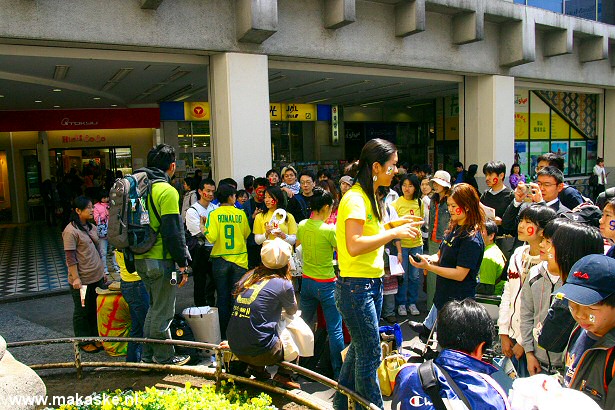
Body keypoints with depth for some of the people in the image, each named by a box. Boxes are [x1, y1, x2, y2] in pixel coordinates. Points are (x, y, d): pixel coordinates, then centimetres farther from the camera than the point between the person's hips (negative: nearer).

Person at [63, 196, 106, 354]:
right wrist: (76, 278, -19)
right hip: (82, 280, -7)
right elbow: (70, 258, -17)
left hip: (97, 277, 8)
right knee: (82, 311, 7)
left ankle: (96, 337, 29)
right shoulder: (70, 231, -15)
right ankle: (84, 342, 20)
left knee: (96, 309, 16)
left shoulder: (91, 227, 9)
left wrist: (102, 270, 19)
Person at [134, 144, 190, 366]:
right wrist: (182, 263, -12)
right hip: (161, 260, -8)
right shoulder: (167, 191, -15)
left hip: (141, 259, 8)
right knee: (163, 312, 4)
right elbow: (174, 231, -18)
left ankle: (148, 354, 31)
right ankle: (164, 358, 17)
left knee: (154, 307, 21)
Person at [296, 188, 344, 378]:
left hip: (306, 281, 7)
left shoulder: (302, 225, -1)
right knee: (335, 329, 2)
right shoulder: (329, 230, -20)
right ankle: (338, 371, 8)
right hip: (326, 284, -6)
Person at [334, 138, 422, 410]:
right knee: (370, 355, 3)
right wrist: (394, 233, -24)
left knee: (360, 348, 20)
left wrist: (395, 226, 6)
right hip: (356, 286, -10)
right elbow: (354, 246, -27)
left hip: (372, 283, 10)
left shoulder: (370, 196, 14)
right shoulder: (355, 199, -18)